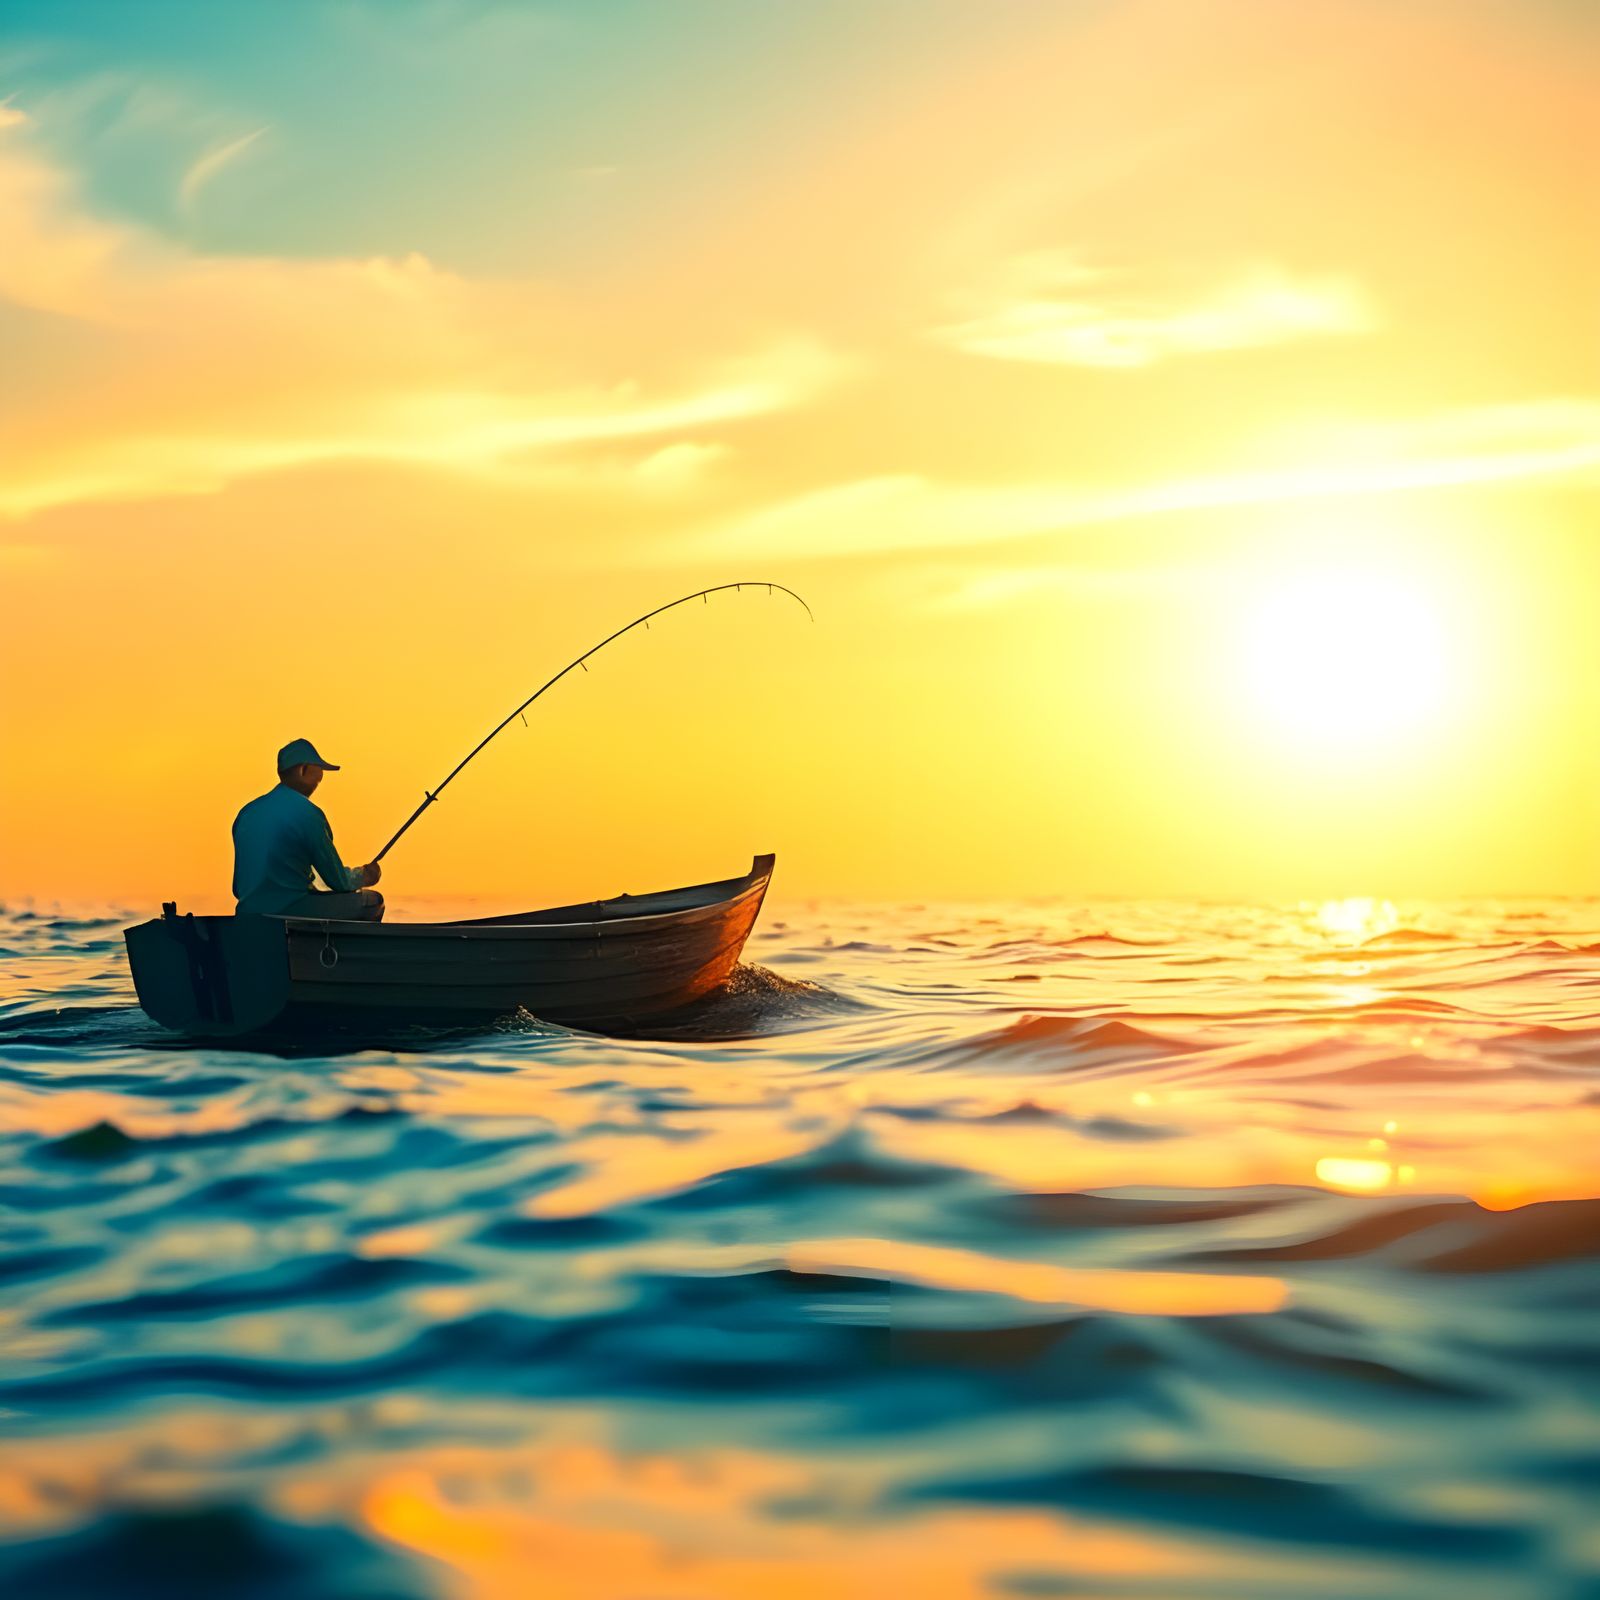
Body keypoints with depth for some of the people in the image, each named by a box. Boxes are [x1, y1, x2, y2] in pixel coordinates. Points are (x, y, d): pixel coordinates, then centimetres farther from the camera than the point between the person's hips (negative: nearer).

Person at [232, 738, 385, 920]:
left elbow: (238, 889, 19)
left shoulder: (247, 811, 12)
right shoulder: (307, 813, -10)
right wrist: (364, 876, 19)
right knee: (371, 901, 4)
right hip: (288, 913, -8)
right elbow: (338, 881, -3)